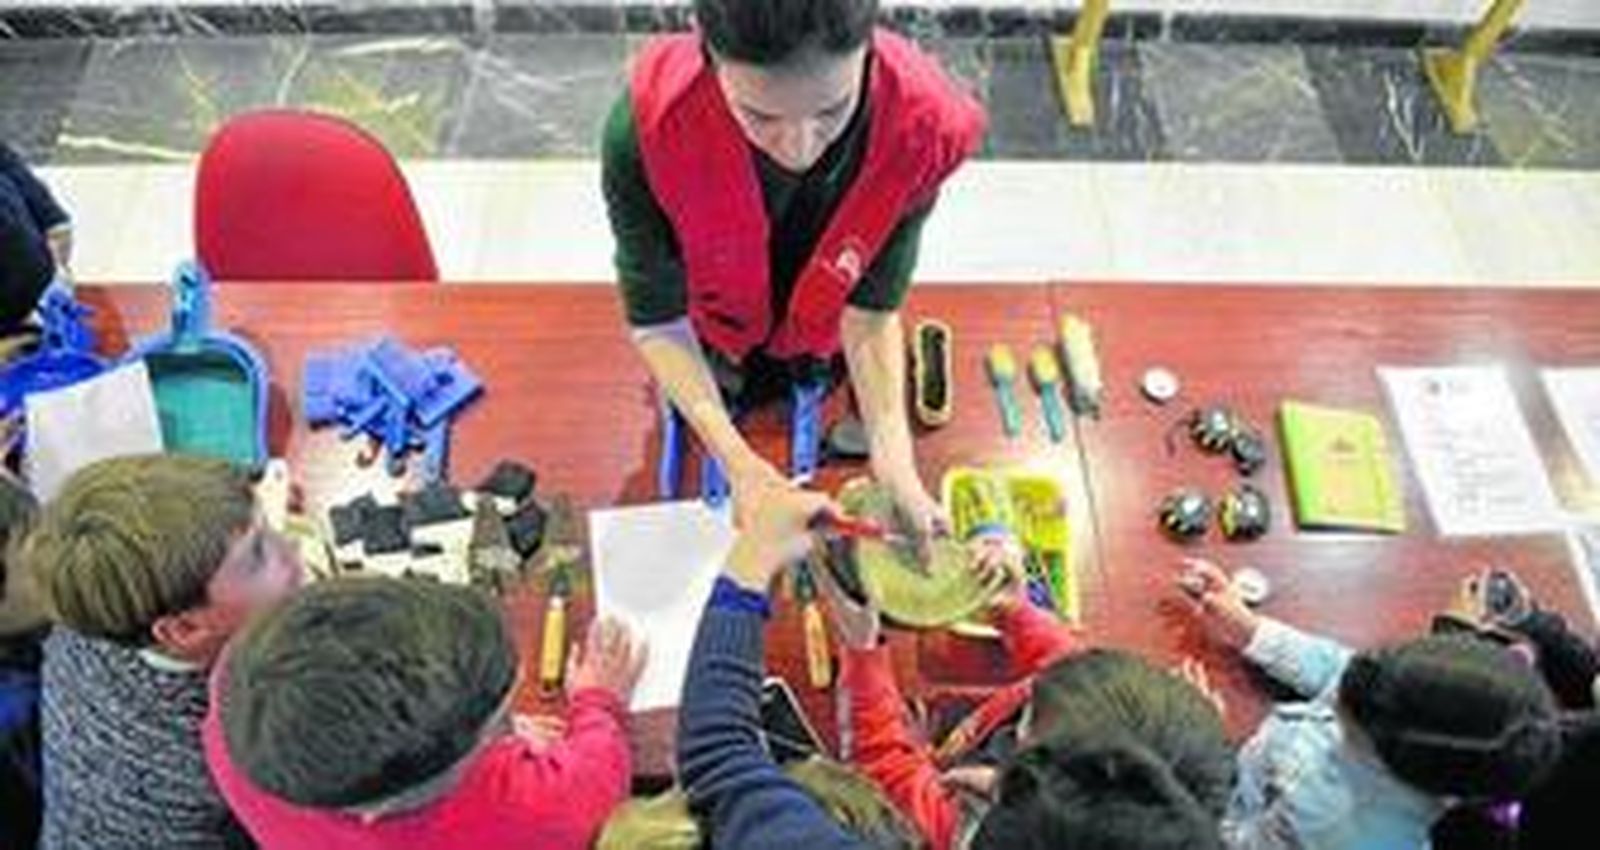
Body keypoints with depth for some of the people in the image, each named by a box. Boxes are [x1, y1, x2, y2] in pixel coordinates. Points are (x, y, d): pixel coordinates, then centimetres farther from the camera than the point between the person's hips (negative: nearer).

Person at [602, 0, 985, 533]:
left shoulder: (925, 126, -40)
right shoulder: (647, 126, -44)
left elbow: (872, 310, -27)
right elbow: (656, 319, -30)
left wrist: (893, 461, -40)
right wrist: (738, 463, -41)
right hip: (714, 327, 0)